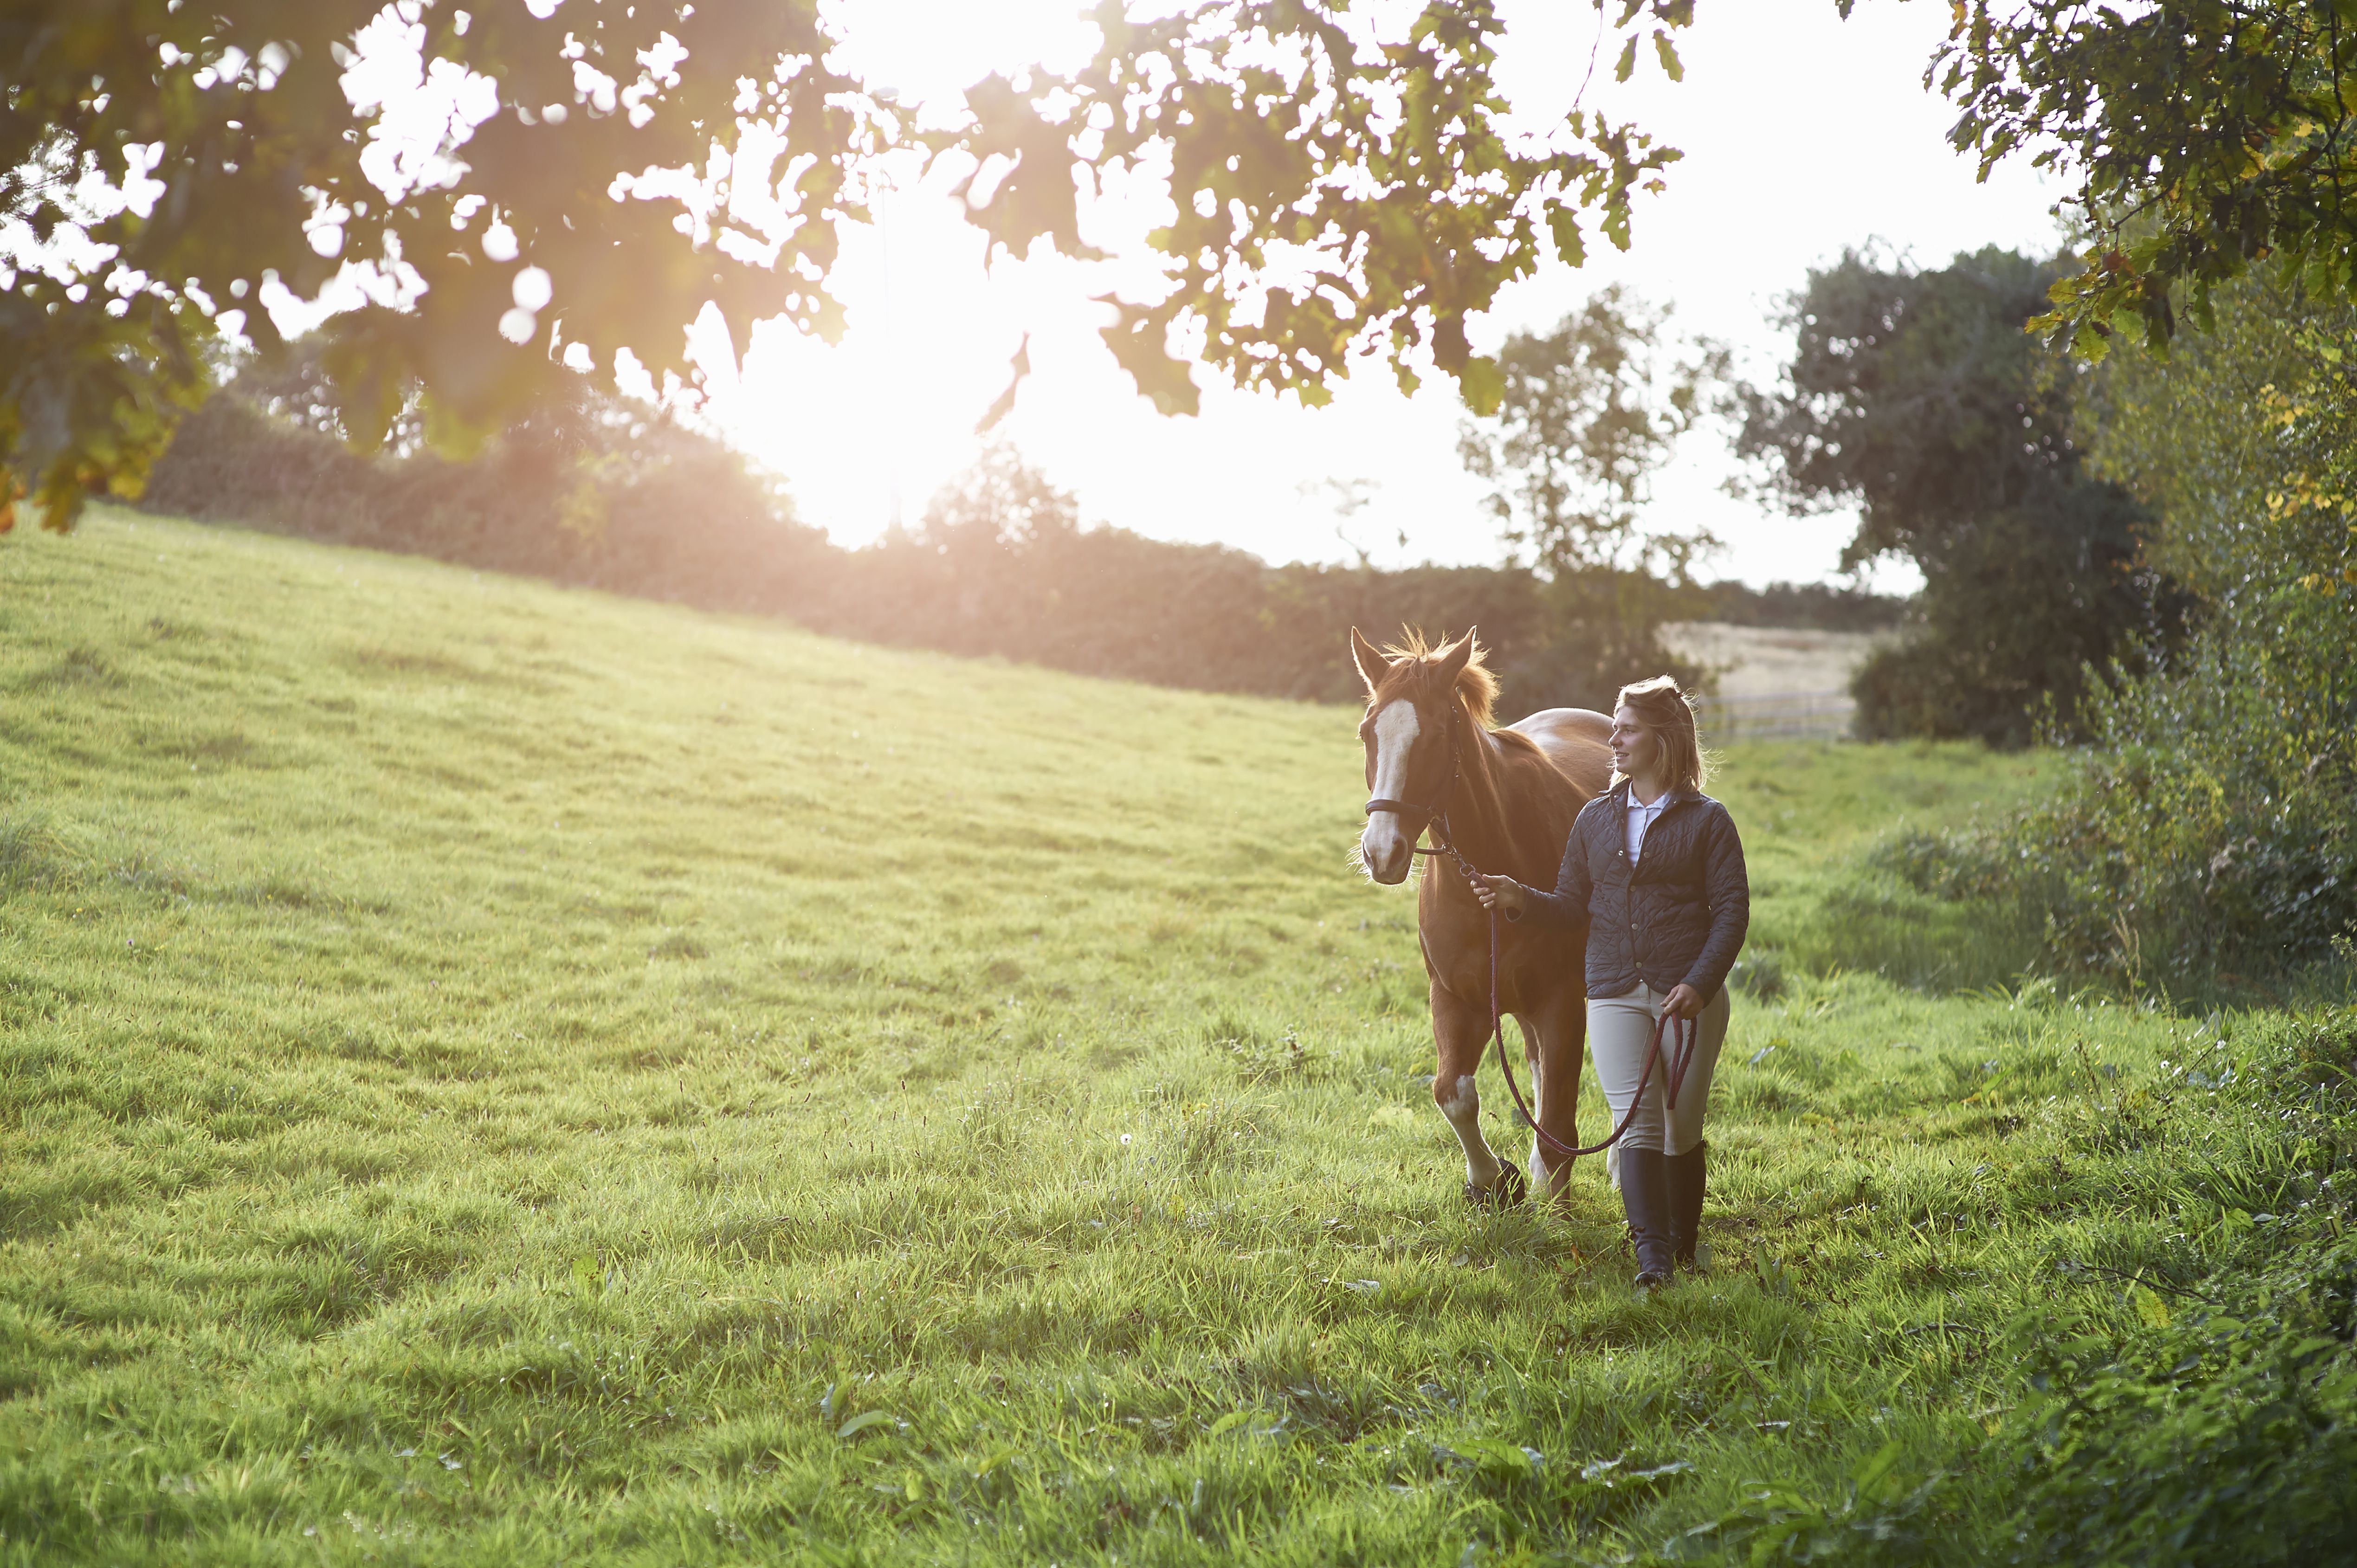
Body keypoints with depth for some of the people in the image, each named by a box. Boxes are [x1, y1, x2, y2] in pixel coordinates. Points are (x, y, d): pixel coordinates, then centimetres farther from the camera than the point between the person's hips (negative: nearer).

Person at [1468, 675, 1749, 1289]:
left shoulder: (1707, 821, -1)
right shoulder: (1595, 819, 11)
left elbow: (1732, 910, -6)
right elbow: (1574, 904, 12)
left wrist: (1701, 984, -18)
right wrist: (1521, 900, -7)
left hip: (1690, 994, -2)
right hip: (1615, 995, 3)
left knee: (1681, 1128, 6)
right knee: (1636, 1124, -9)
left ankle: (1684, 1242, 24)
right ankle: (1651, 1253, -13)